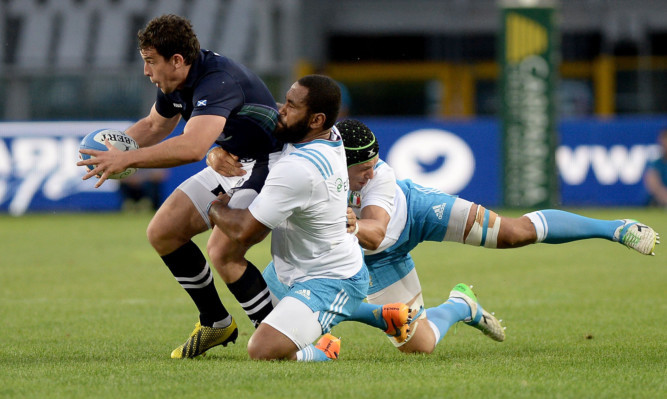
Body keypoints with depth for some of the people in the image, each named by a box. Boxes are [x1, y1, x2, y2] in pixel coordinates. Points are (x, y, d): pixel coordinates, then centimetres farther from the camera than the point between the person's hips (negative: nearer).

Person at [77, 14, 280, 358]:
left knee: (222, 252, -26)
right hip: (229, 165, 10)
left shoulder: (218, 81, -30)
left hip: (268, 166, -10)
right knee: (163, 232, 5)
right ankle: (216, 323, 18)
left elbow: (192, 147, -44)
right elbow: (155, 125, 21)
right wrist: (114, 146, 2)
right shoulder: (174, 83, 0)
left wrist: (127, 159, -40)